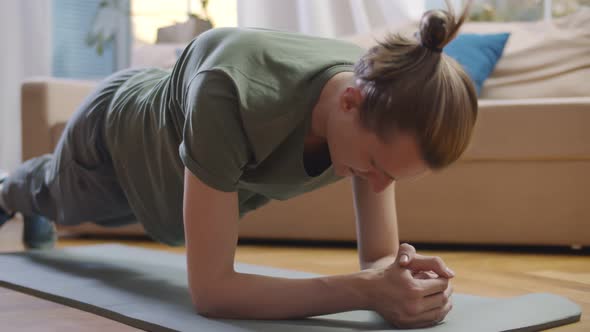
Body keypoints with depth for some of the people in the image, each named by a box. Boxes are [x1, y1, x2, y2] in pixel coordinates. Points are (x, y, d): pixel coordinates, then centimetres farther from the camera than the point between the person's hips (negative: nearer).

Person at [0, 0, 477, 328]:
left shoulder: (383, 111, -35)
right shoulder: (233, 98, -52)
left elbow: (380, 259, -27)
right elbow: (210, 288, -50)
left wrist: (403, 278, -51)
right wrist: (364, 291, -58)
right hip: (121, 129, -5)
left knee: (114, 212, 41)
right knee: (59, 198, 35)